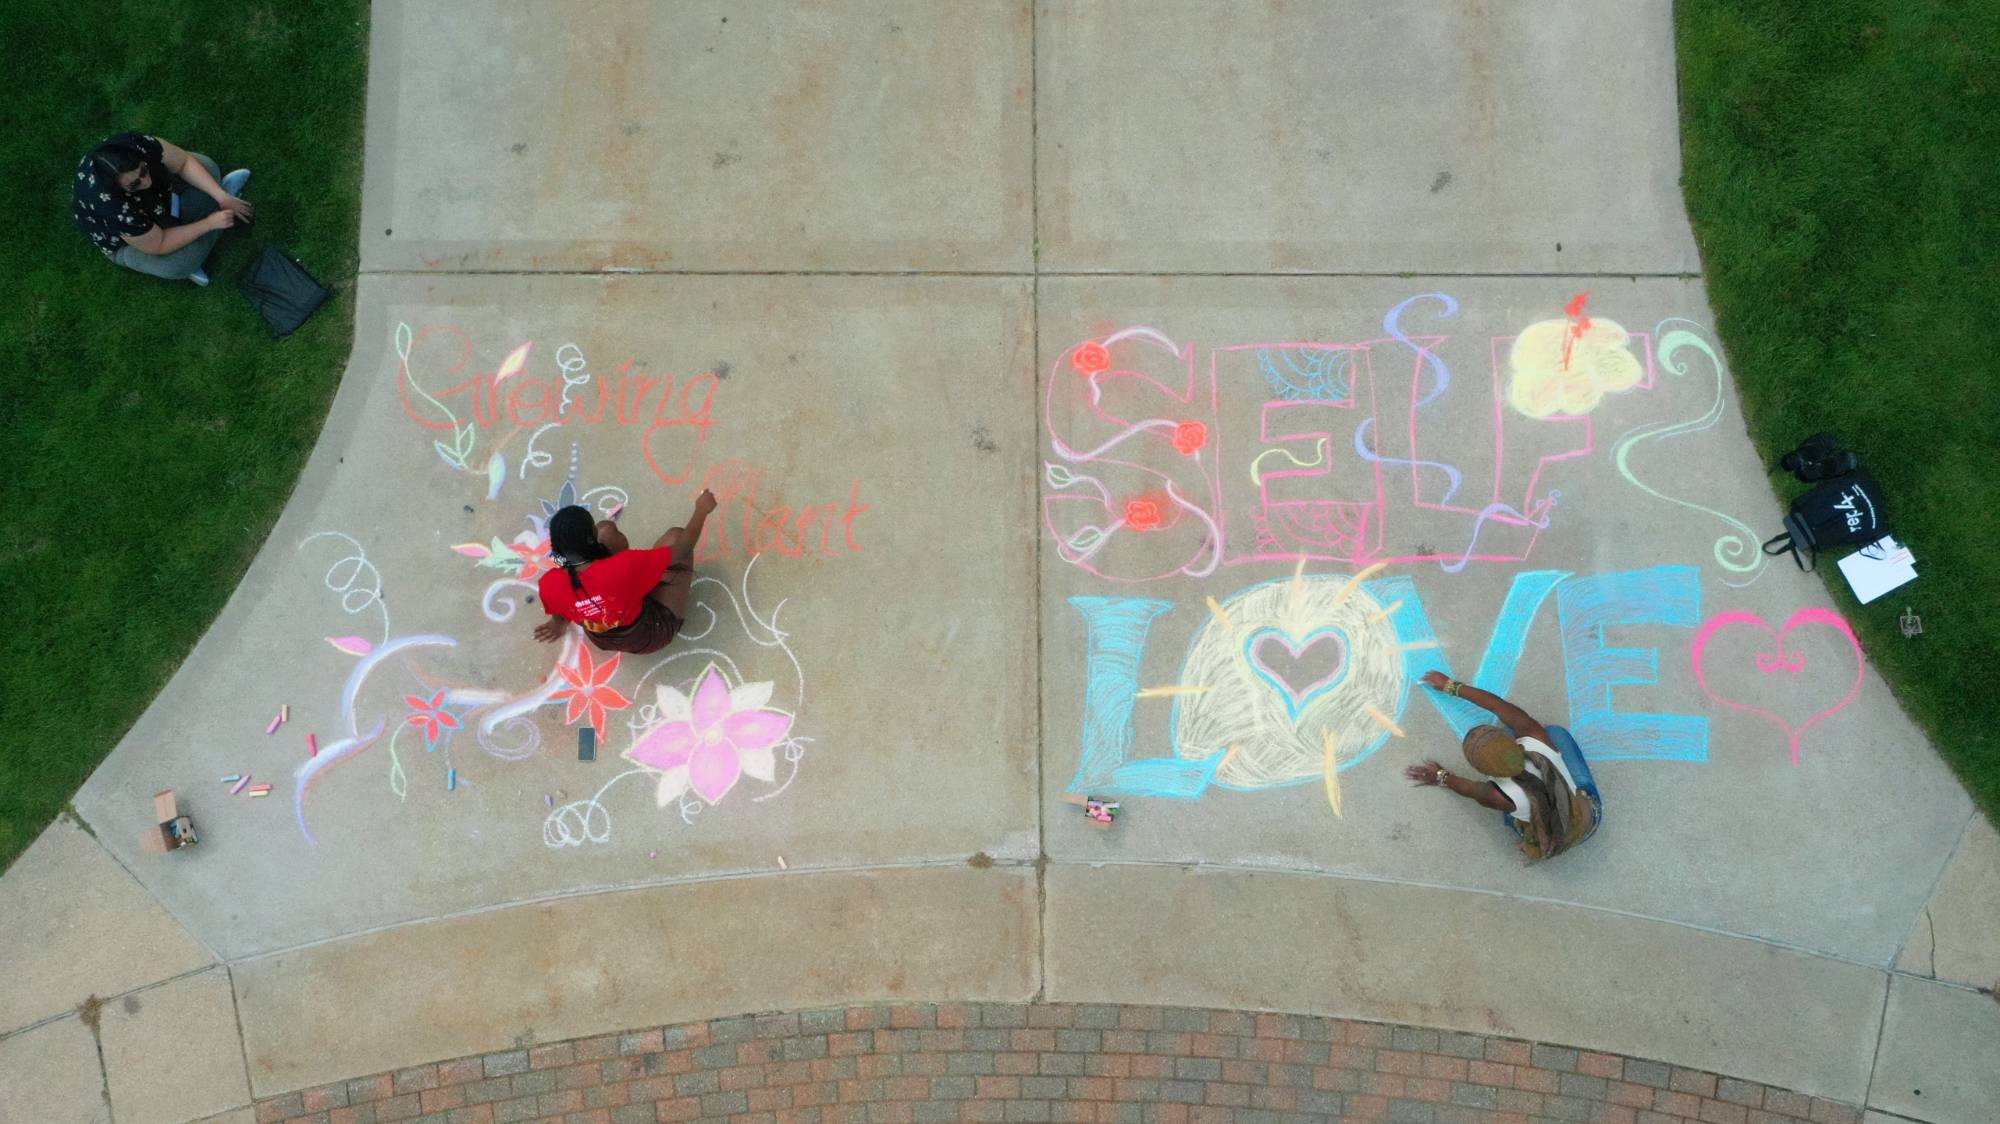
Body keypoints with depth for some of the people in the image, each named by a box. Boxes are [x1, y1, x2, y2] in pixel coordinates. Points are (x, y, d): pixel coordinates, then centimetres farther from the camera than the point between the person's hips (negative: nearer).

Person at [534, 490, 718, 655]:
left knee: (606, 529, 1)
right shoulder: (623, 567, -40)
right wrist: (702, 510, -9)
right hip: (651, 636, -4)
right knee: (675, 536, 3)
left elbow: (559, 615, -2)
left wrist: (558, 625, 22)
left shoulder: (550, 584, -28)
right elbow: (682, 549, -25)